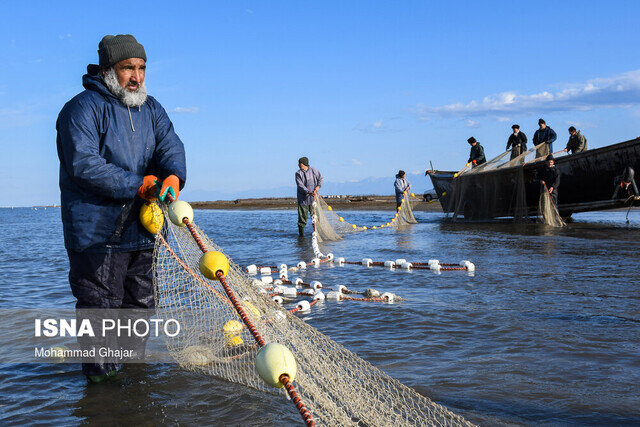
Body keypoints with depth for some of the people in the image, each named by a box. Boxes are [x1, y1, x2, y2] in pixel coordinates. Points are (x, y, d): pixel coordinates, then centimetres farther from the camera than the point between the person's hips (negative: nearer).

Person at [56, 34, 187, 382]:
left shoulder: (151, 109, 13)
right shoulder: (82, 109, -10)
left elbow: (171, 146, -2)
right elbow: (83, 165, -21)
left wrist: (173, 176, -25)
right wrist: (139, 186, -19)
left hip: (141, 230, 7)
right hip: (97, 233, -7)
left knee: (140, 304, 17)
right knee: (100, 308, -1)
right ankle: (100, 374, 15)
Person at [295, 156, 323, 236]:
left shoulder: (313, 170, 3)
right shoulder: (298, 173, -4)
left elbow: (320, 178, 17)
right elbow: (300, 185, -14)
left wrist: (318, 186, -2)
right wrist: (308, 192, -27)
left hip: (313, 197, 2)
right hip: (303, 199, -2)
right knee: (303, 215, -1)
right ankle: (301, 233, 8)